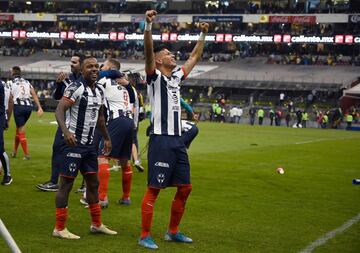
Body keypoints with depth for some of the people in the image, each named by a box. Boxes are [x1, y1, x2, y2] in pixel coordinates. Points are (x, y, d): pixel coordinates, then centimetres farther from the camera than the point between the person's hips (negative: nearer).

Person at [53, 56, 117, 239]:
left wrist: (106, 138, 29)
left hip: (89, 144, 9)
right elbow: (59, 110, -22)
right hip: (73, 143, -8)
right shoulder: (76, 87, -14)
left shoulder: (100, 91, 13)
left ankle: (96, 224, 25)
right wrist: (65, 131, -37)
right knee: (66, 183, -3)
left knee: (93, 183, 14)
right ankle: (59, 228, 2)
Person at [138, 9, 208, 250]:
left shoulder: (177, 76, 17)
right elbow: (148, 51, -19)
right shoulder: (155, 76, -2)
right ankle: (145, 236, 2)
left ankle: (173, 232, 24)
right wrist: (149, 25, -31)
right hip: (161, 139, -8)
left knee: (185, 188, 11)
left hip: (178, 140, 8)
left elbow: (195, 57, 29)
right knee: (154, 189, -5)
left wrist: (203, 35, 28)